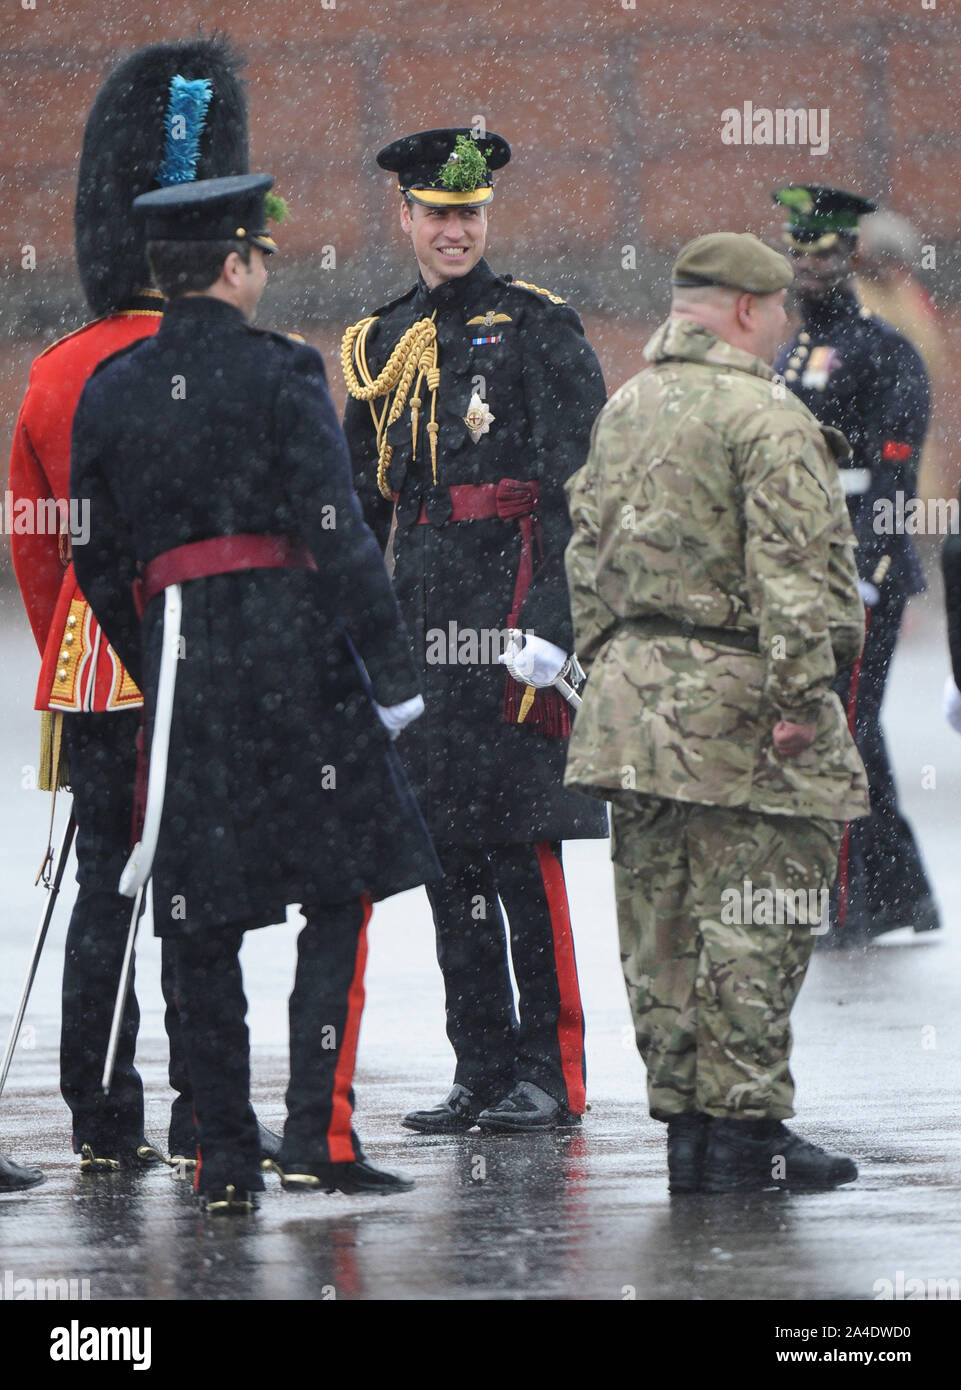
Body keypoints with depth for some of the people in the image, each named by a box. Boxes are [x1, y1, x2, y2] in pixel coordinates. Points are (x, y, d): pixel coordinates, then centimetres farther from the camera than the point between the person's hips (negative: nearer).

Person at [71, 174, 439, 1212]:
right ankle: (316, 1135, -7)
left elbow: (97, 562, 12)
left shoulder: (108, 393, 9)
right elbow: (338, 532, -11)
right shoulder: (280, 374, -6)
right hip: (294, 648, -4)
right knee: (339, 896, 3)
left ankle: (224, 1156, 6)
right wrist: (391, 670, -6)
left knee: (203, 922, 7)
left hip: (177, 657, 4)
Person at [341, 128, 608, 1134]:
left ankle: (551, 1075, -4)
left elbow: (577, 489, -9)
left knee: (519, 842, -8)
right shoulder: (381, 346, 15)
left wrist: (549, 625, -17)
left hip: (512, 605, -6)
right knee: (444, 843, 6)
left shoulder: (538, 328, -2)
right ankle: (482, 1073, 12)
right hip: (421, 622, 6)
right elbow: (359, 505, 21)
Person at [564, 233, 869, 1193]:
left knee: (662, 924, 9)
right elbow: (791, 572, -19)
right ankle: (743, 1123, -3)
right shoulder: (766, 421, -12)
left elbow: (588, 552, 18)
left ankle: (684, 1120, 12)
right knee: (752, 927, -3)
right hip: (733, 702, -8)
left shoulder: (621, 412, 14)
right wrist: (800, 694, -19)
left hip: (632, 691, 8)